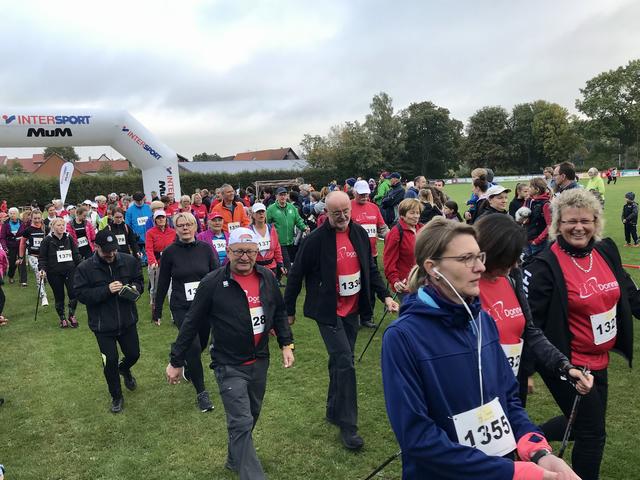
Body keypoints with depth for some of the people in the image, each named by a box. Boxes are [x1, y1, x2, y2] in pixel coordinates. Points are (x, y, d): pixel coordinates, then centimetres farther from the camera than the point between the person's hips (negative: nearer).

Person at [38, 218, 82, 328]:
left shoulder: (69, 238, 4)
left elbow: (76, 254, 11)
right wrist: (42, 269, -15)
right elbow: (42, 258, -1)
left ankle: (72, 315, 14)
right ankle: (62, 319, 24)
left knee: (74, 293, -8)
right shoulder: (47, 240, -4)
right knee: (59, 297, 7)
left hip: (70, 270, 2)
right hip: (54, 273, -2)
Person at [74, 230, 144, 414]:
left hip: (127, 321, 3)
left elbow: (140, 281, 7)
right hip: (102, 324, -2)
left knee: (133, 354, 15)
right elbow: (81, 294, -15)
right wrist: (107, 290, -26)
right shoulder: (85, 268, -12)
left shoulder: (129, 261, -5)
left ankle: (124, 369, 53)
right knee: (110, 361, 3)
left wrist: (134, 288, -17)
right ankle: (116, 396, 26)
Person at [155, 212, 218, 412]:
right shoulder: (170, 252, -5)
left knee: (201, 344, 15)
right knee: (193, 347, -12)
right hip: (181, 308, -2)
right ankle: (201, 392, 4)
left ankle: (187, 365, 51)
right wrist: (157, 309, 6)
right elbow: (163, 282, 2)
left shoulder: (205, 249, -2)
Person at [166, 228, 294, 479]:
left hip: (259, 362, 6)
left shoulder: (267, 277, -2)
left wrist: (286, 344, 5)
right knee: (241, 423, -8)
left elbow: (279, 312, 12)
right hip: (229, 365, -5)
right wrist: (176, 361, -4)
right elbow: (192, 324, -8)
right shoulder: (212, 283, -15)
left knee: (251, 417, 21)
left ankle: (235, 459, 44)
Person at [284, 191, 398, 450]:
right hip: (328, 311, -5)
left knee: (341, 361, 16)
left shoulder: (360, 233, 1)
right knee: (344, 362, -10)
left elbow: (370, 268, 13)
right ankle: (347, 425, 2)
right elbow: (296, 275, -7)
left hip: (352, 310, 6)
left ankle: (334, 411, 33)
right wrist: (288, 311, -2)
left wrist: (385, 296, 5)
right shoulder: (315, 240, -15)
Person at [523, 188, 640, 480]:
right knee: (593, 432, 6)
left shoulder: (607, 251, 0)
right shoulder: (545, 265, -19)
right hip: (568, 365, -7)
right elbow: (530, 323, -19)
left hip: (599, 361, 7)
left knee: (586, 424, 21)